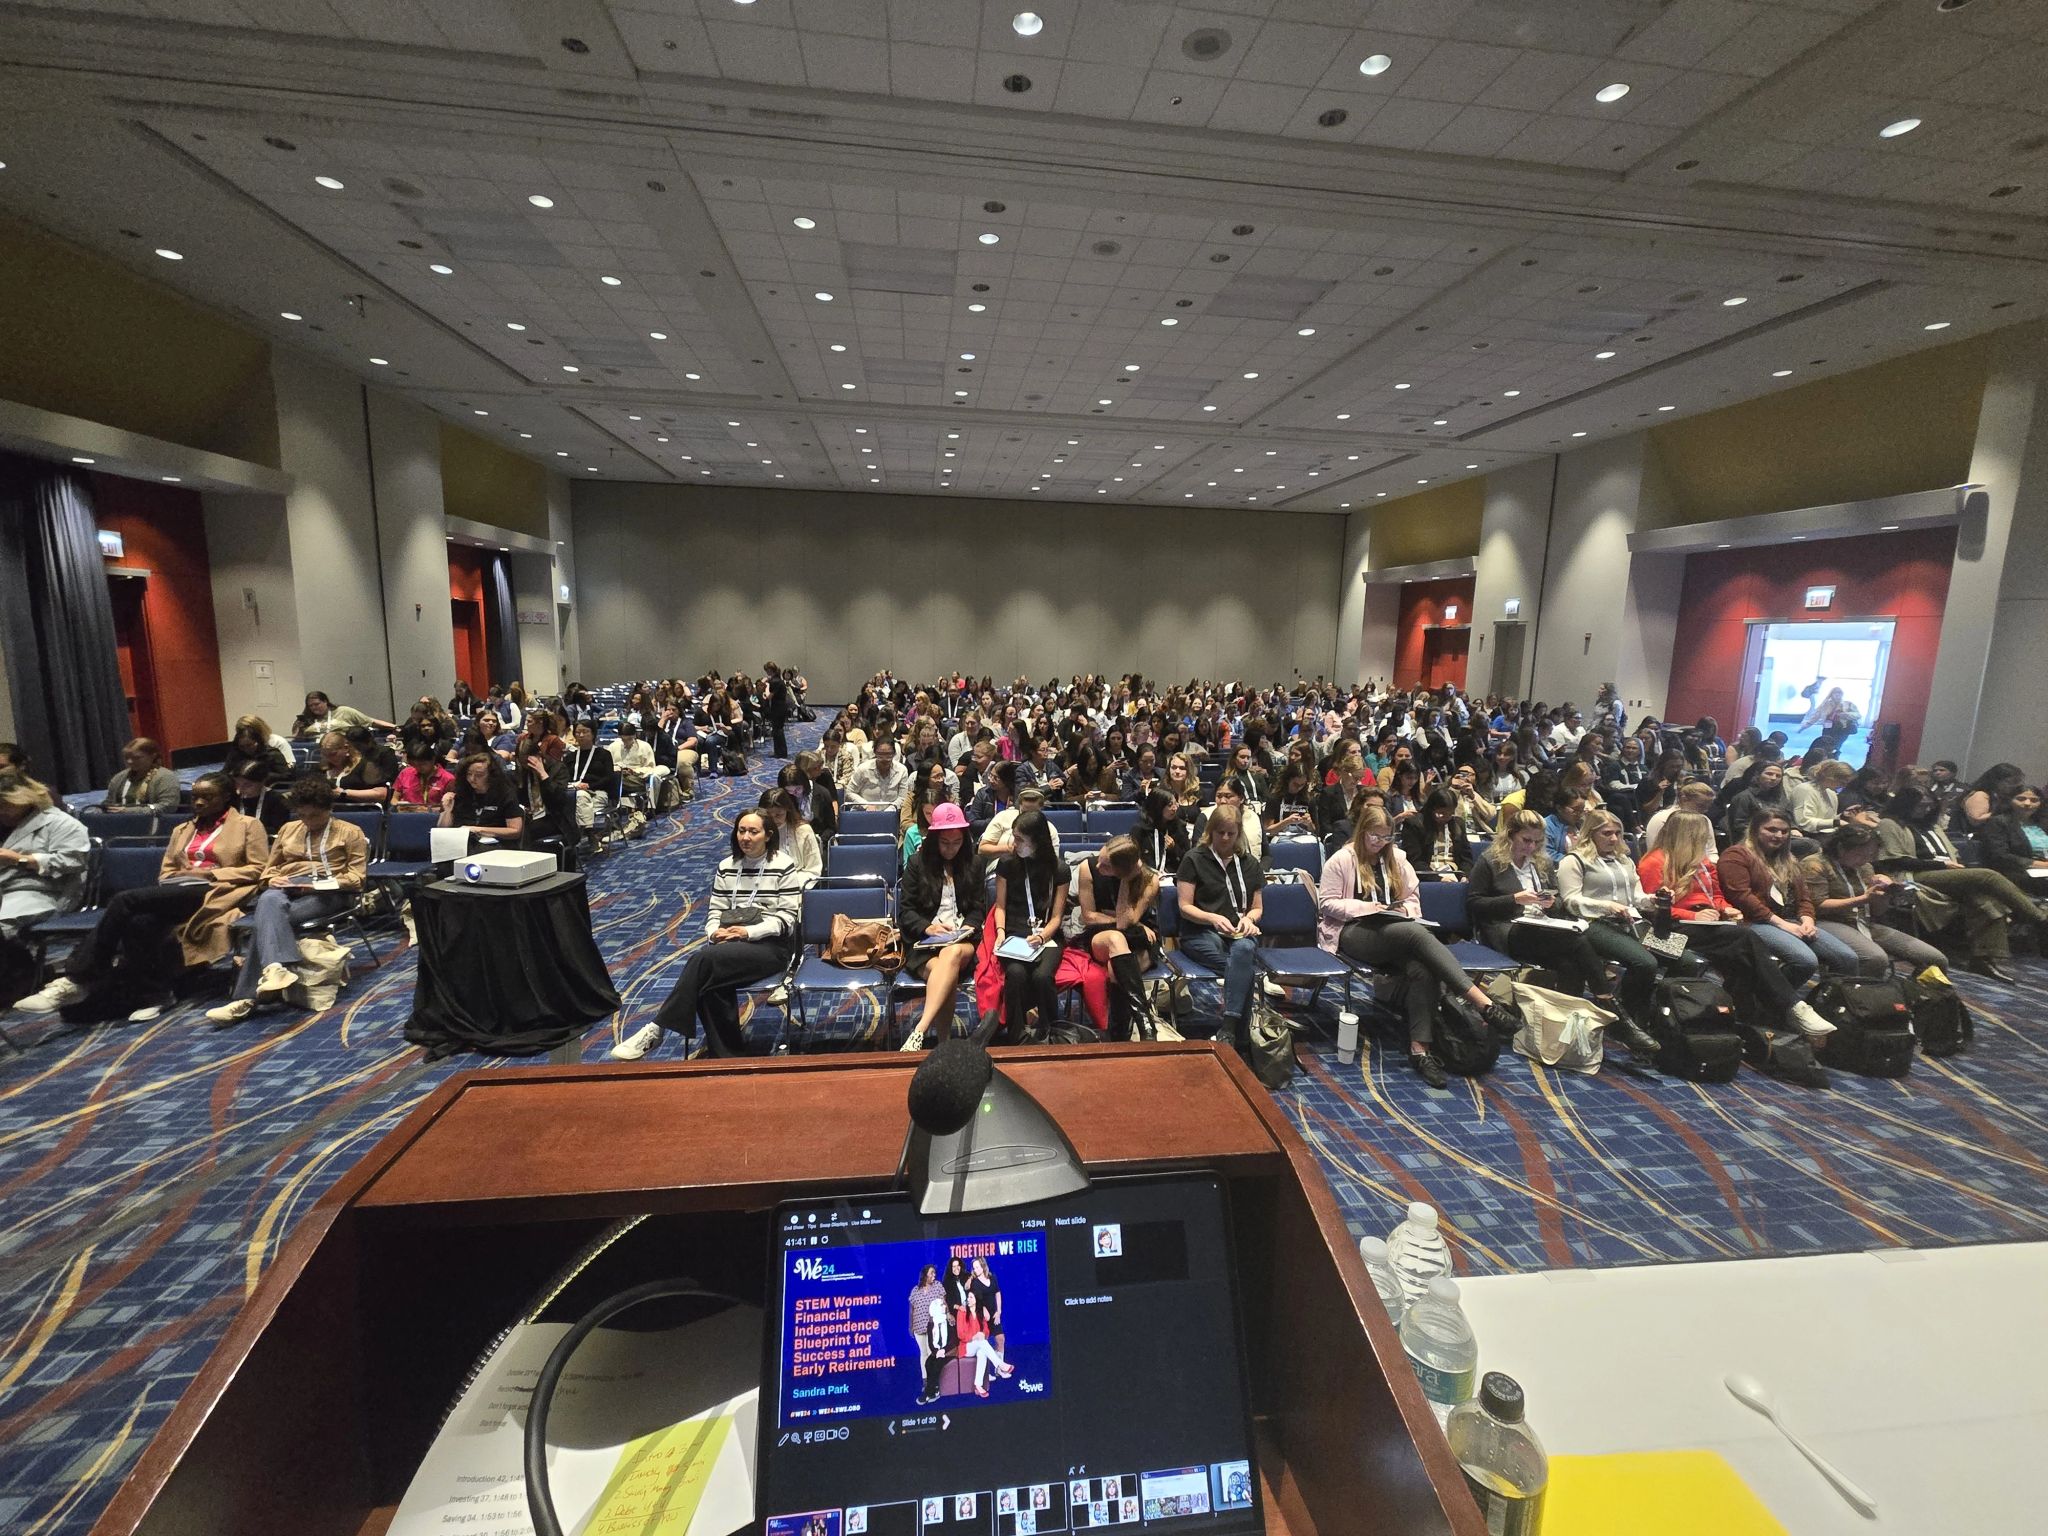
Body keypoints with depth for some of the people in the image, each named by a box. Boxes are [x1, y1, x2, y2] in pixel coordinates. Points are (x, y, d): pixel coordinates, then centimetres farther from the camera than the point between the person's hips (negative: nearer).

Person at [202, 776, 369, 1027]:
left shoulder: (350, 832, 14)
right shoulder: (288, 829, 28)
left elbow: (356, 877, 5)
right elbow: (269, 867, 29)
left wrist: (320, 884, -13)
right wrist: (271, 879, 4)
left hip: (327, 892, -3)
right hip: (286, 888, 3)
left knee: (266, 917, -30)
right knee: (269, 901, -36)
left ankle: (247, 996, -39)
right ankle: (277, 968, -57)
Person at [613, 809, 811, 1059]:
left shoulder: (784, 867, -4)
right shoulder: (726, 866, 12)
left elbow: (787, 917, -9)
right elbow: (715, 909, 12)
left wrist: (749, 932, -20)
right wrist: (714, 932, -11)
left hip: (772, 945, -5)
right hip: (730, 942, 5)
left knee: (703, 959, -29)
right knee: (711, 982, -29)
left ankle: (655, 1030, -21)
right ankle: (726, 1055, -18)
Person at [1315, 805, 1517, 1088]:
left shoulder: (1396, 858, 18)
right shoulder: (1341, 860, 3)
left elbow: (1413, 897, 24)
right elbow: (1327, 903, -1)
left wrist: (1406, 909, 0)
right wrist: (1363, 907, -14)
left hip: (1394, 933, 5)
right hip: (1353, 934, -5)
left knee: (1422, 970, -31)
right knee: (1416, 933, -35)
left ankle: (1420, 1049, -32)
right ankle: (1481, 1002, -41)